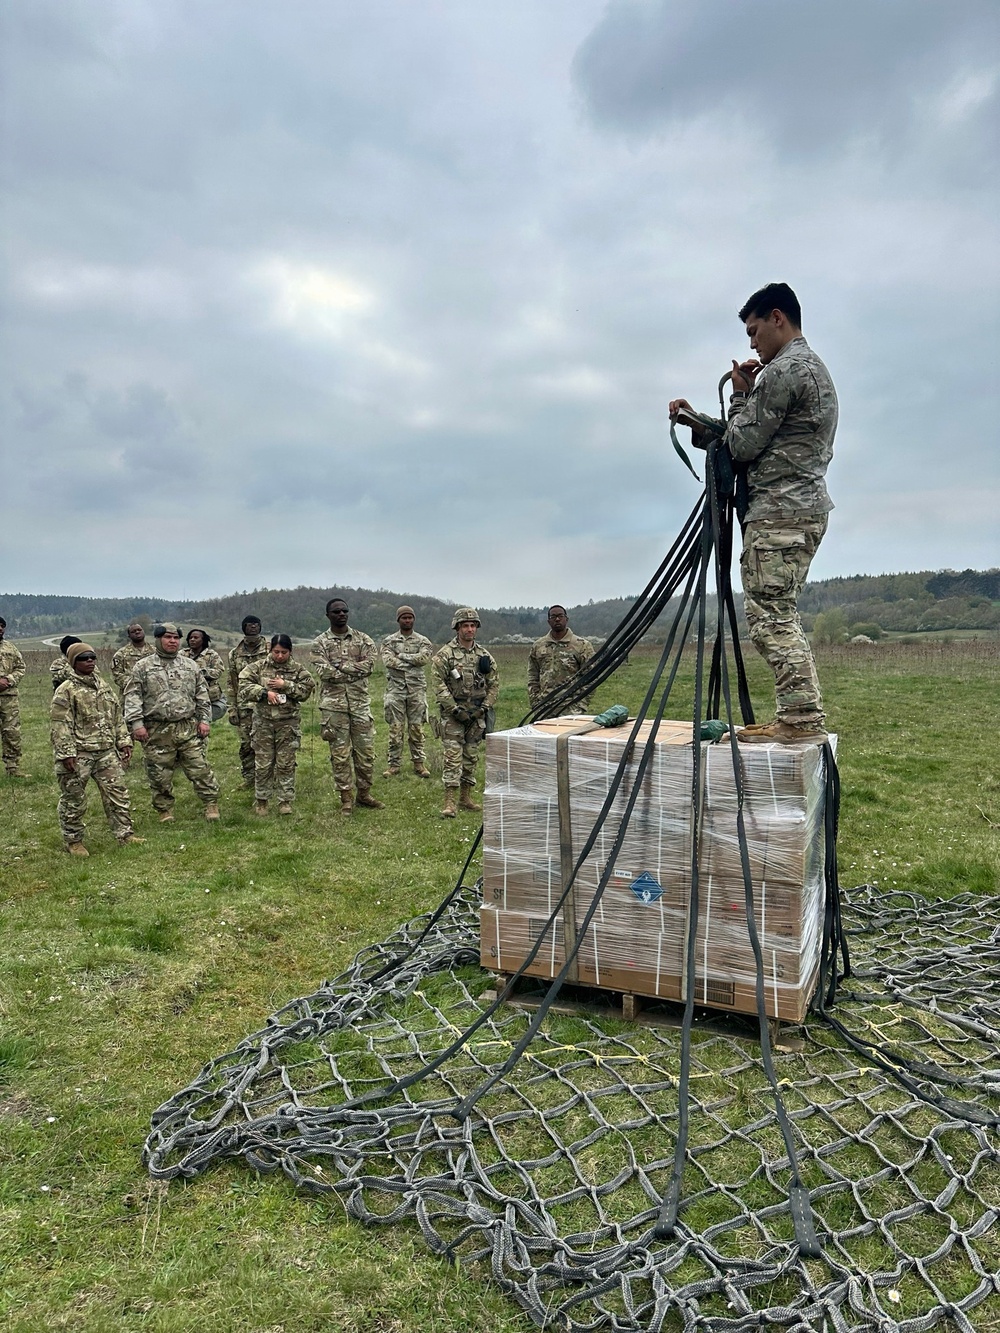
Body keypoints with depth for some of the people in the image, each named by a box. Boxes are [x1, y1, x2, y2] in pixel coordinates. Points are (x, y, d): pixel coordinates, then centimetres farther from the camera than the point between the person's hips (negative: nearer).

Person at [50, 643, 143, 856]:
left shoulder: (104, 687, 11)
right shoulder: (66, 691, -9)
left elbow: (117, 717, 17)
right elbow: (61, 725, -13)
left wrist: (124, 742, 11)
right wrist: (66, 754, -18)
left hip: (107, 751, 6)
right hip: (79, 754, -6)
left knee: (118, 793, 6)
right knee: (74, 800, 5)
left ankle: (125, 834, 14)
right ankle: (73, 841, 19)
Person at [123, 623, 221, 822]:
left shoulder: (190, 666, 12)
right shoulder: (143, 667, 3)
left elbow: (202, 695, 14)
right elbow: (133, 697, -2)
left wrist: (204, 719, 6)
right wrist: (136, 723, -11)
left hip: (188, 729, 2)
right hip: (157, 731, -1)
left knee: (199, 768, 0)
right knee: (160, 774, 6)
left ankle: (211, 803, 10)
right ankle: (165, 810, 21)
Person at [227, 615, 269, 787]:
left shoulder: (270, 650, -2)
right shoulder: (235, 654, 9)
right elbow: (232, 684, 12)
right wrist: (232, 709, 8)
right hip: (244, 706, 4)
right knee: (245, 744, 9)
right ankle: (248, 778, 22)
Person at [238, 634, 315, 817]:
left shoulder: (297, 669, 2)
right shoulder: (258, 667, 1)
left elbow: (307, 689, -6)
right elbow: (244, 685, -6)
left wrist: (285, 685, -15)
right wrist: (265, 692, -17)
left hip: (288, 722, 0)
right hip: (263, 721, 0)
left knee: (286, 764, 5)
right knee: (263, 764, 5)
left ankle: (285, 800, 15)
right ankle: (261, 800, 19)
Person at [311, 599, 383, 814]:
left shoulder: (363, 640, 6)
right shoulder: (320, 643, 1)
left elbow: (369, 665, -10)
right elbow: (324, 672, -14)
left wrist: (340, 666, -15)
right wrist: (355, 671, -12)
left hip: (360, 702, 2)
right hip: (334, 704, -2)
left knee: (366, 751, 7)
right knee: (340, 753, 4)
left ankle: (364, 794, 22)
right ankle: (346, 798, 14)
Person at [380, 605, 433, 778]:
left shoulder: (423, 641, 8)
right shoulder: (389, 641, 7)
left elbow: (424, 658, -11)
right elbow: (388, 660, -10)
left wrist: (402, 656, -10)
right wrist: (412, 662, -11)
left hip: (417, 688, 0)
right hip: (395, 688, 0)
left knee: (416, 727, 4)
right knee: (395, 728, 1)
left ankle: (419, 762, 12)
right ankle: (394, 764, 8)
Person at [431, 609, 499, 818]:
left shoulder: (485, 656, 8)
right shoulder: (445, 655, -5)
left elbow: (494, 684, 10)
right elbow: (439, 684, -10)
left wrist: (484, 707, -3)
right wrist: (455, 709, -15)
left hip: (476, 714, 5)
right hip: (453, 713, -4)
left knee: (471, 757, 11)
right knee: (453, 757, -9)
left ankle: (466, 797, 21)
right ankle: (449, 802, -8)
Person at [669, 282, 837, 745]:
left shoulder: (781, 371, -9)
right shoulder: (815, 368, 25)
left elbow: (743, 446, -9)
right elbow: (753, 443, 23)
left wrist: (740, 395, 4)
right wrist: (697, 422, 18)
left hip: (778, 511, -11)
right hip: (807, 508, 11)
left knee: (769, 614, -11)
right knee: (780, 615, 10)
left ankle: (802, 717, -11)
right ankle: (802, 716, 11)